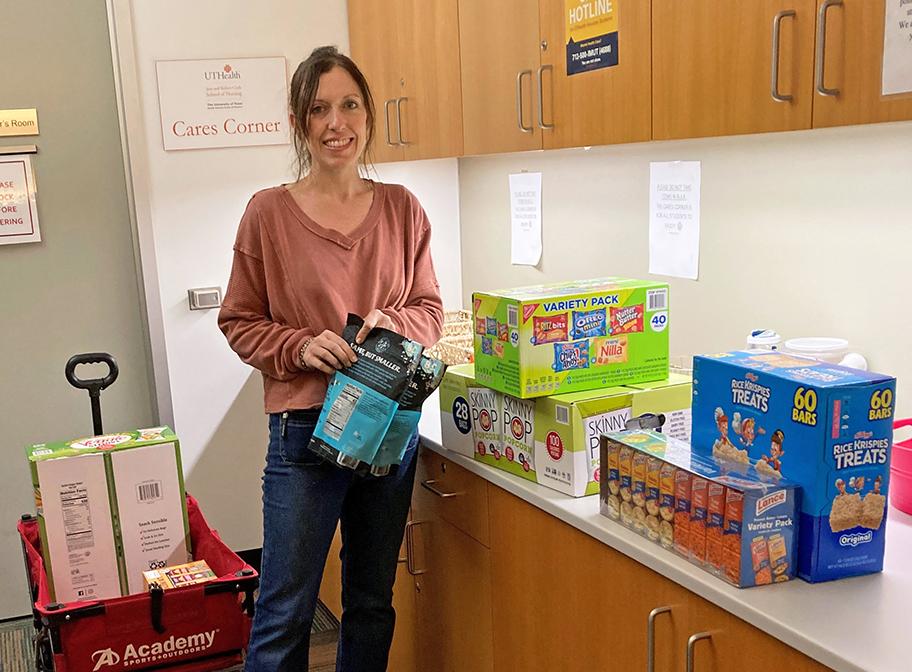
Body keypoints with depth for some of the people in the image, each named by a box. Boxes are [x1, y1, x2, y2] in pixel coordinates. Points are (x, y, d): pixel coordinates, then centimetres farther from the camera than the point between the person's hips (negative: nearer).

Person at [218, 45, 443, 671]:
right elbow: (240, 321, 0)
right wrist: (303, 346, -18)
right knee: (285, 613, 4)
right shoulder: (269, 212, -6)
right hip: (305, 428, -3)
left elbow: (431, 309, 9)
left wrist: (394, 323, -12)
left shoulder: (402, 208, 2)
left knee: (373, 602, 18)